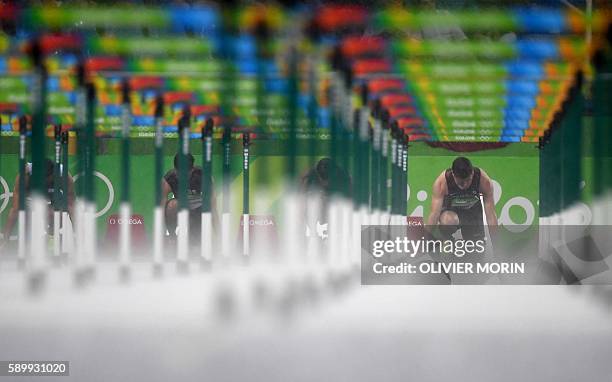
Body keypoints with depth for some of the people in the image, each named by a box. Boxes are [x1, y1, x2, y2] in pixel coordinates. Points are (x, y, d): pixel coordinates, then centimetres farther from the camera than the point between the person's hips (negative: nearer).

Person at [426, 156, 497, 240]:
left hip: (473, 211, 2)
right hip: (450, 211, -2)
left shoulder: (484, 181, -31)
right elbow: (434, 214, -33)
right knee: (449, 221, -36)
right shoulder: (441, 182, -33)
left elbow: (491, 215, -27)